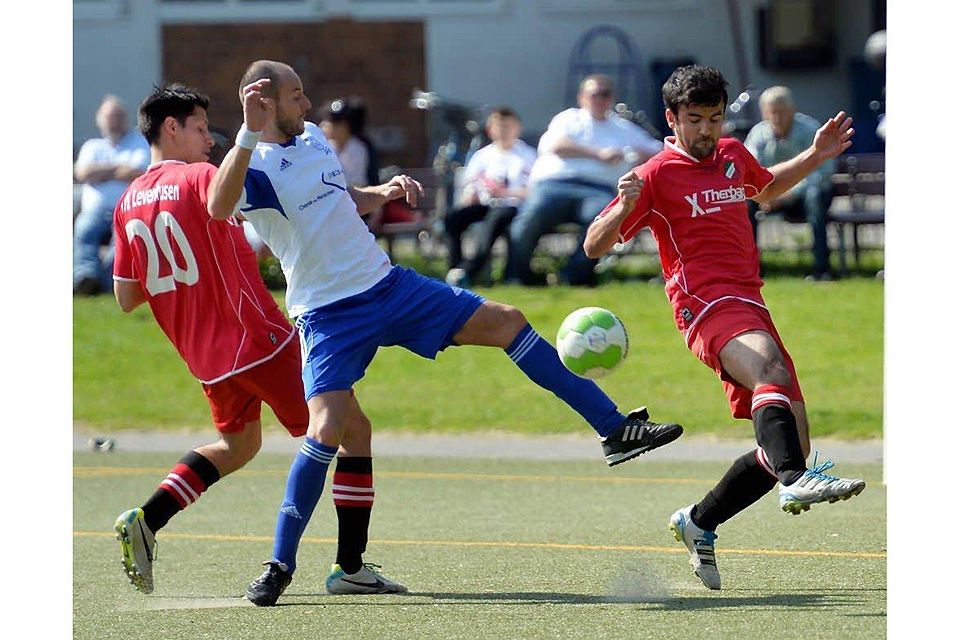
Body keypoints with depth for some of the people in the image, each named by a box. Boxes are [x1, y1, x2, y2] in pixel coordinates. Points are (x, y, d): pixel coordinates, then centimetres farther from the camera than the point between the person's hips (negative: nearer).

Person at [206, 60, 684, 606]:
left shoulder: (313, 137, 9)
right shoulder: (255, 166, -16)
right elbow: (218, 207, -40)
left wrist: (383, 193, 6)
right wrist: (251, 134, -49)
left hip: (386, 284, 7)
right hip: (330, 315, -7)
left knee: (505, 321, 2)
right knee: (326, 432, -21)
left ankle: (614, 428, 10)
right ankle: (280, 566, -5)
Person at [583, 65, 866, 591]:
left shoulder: (733, 155, 17)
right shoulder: (657, 175, -2)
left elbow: (766, 188, 41)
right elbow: (594, 248, -4)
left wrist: (815, 156, 27)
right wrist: (624, 208, -24)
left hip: (750, 304, 8)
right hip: (707, 305, -8)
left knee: (793, 443, 3)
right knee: (769, 365, -39)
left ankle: (698, 523, 17)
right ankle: (796, 482, -60)